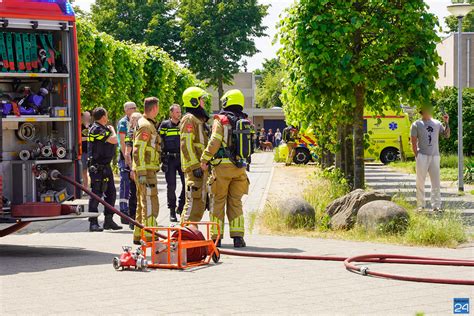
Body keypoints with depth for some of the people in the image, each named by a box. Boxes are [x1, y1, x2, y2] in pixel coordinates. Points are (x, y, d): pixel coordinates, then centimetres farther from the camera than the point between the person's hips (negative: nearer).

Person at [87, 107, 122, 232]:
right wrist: (112, 129, -3)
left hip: (106, 166, 10)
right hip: (97, 167, -10)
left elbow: (114, 143, 22)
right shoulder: (96, 129, -16)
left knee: (111, 192, 12)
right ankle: (93, 223, -4)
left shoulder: (103, 128, 17)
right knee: (96, 193, -7)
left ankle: (109, 221, 19)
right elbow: (114, 140, -20)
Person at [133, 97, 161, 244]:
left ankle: (138, 235, 21)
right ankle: (149, 236, -11)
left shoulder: (148, 124, 17)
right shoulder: (146, 126, -15)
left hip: (145, 170, 11)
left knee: (143, 203, 15)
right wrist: (142, 173, -23)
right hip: (146, 170, -11)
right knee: (150, 204, -10)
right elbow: (138, 151, -21)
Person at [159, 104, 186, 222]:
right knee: (171, 186, 0)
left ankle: (181, 207, 8)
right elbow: (159, 143, 2)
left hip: (182, 159, 2)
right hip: (169, 159, -2)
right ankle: (172, 211, 8)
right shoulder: (164, 125, 2)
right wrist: (161, 160, -4)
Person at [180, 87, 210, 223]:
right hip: (194, 169, -10)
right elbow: (186, 144, -19)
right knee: (193, 201, -12)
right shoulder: (189, 119, -11)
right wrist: (195, 166, -23)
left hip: (201, 167, 10)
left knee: (200, 202, 13)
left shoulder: (199, 119, 22)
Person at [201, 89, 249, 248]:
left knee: (218, 201, 5)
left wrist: (205, 158, -7)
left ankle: (216, 236, 6)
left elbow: (214, 142, -14)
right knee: (235, 202, 10)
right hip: (239, 167, 4)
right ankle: (238, 236, 3)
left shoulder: (221, 120, -6)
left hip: (222, 165, -4)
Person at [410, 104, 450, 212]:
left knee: (436, 182, 3)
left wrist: (447, 123, -1)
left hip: (435, 156, 3)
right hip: (422, 155, -3)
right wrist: (417, 156, -8)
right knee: (420, 182, 0)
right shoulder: (416, 124, 2)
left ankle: (436, 206, 7)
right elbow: (413, 142, -1)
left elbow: (447, 135, 11)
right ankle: (421, 205, 7)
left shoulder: (437, 123, 12)